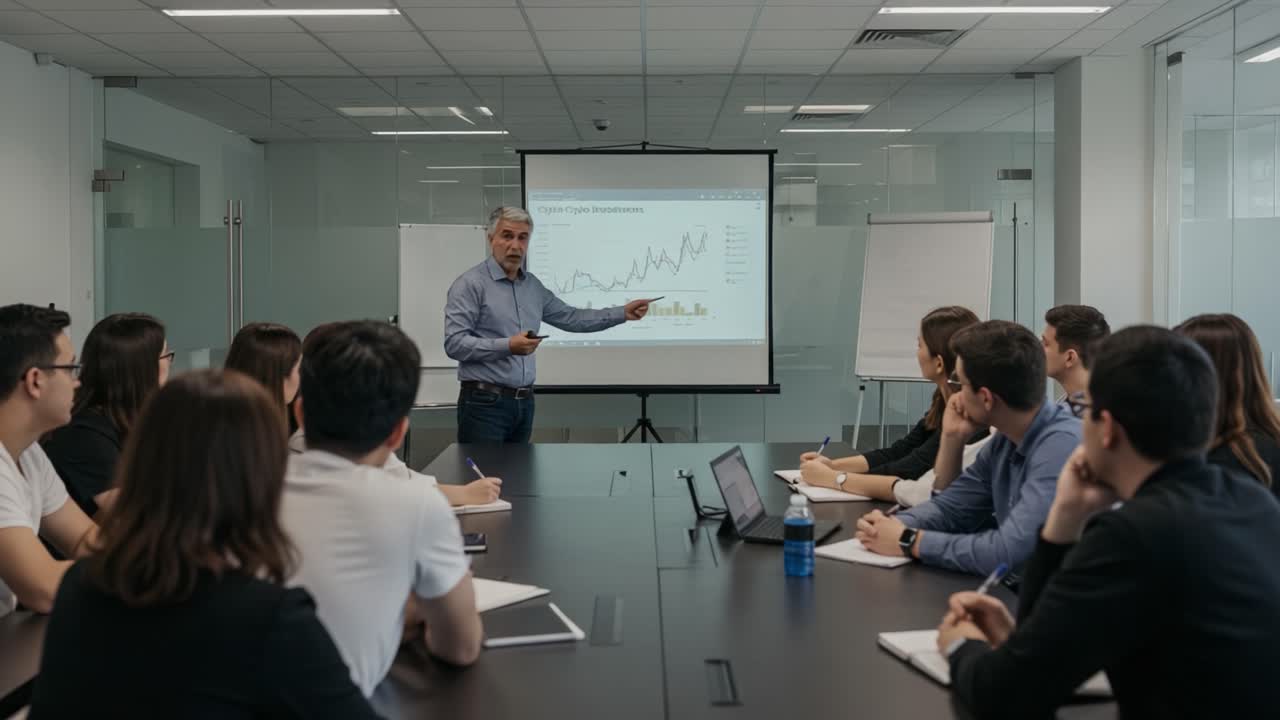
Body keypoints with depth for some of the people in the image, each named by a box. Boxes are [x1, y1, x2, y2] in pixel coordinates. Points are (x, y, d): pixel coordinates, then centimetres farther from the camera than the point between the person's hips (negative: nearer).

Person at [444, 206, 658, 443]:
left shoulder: (533, 286, 13)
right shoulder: (470, 284, -10)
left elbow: (570, 318, 22)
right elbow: (454, 343, -17)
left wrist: (623, 313, 17)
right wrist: (507, 346, -26)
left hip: (524, 402, 7)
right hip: (485, 402, -7)